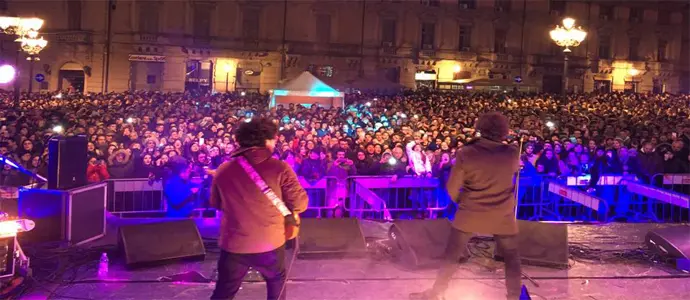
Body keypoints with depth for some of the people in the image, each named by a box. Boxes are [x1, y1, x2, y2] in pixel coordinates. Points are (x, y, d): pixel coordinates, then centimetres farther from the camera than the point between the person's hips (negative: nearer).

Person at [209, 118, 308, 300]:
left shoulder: (223, 170, -2)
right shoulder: (279, 168, -12)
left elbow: (216, 204, 12)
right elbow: (300, 204, -10)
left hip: (233, 244, 2)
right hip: (270, 243, -2)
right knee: (277, 282, 25)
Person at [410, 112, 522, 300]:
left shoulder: (466, 153, -12)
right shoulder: (512, 153, -7)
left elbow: (452, 187, -7)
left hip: (470, 215, 0)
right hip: (503, 216, 1)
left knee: (452, 255, 13)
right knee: (512, 257, 18)